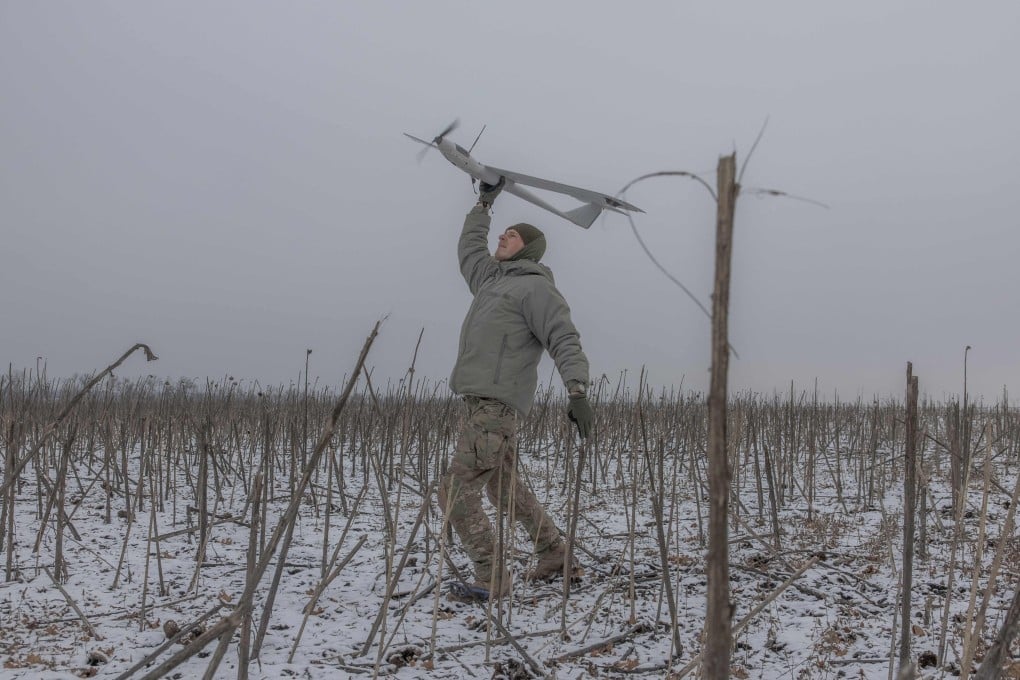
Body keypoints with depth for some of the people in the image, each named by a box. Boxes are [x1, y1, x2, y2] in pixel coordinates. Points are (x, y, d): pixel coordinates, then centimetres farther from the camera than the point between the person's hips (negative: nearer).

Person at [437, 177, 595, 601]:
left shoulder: (535, 287, -5)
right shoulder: (491, 277, 21)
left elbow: (565, 341, -15)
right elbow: (469, 247, 41)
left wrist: (577, 391, -28)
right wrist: (484, 203, 45)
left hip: (498, 403, -9)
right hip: (480, 402, 9)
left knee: (457, 493, -12)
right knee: (504, 488, 19)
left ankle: (491, 578, -6)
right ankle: (553, 553, 31)